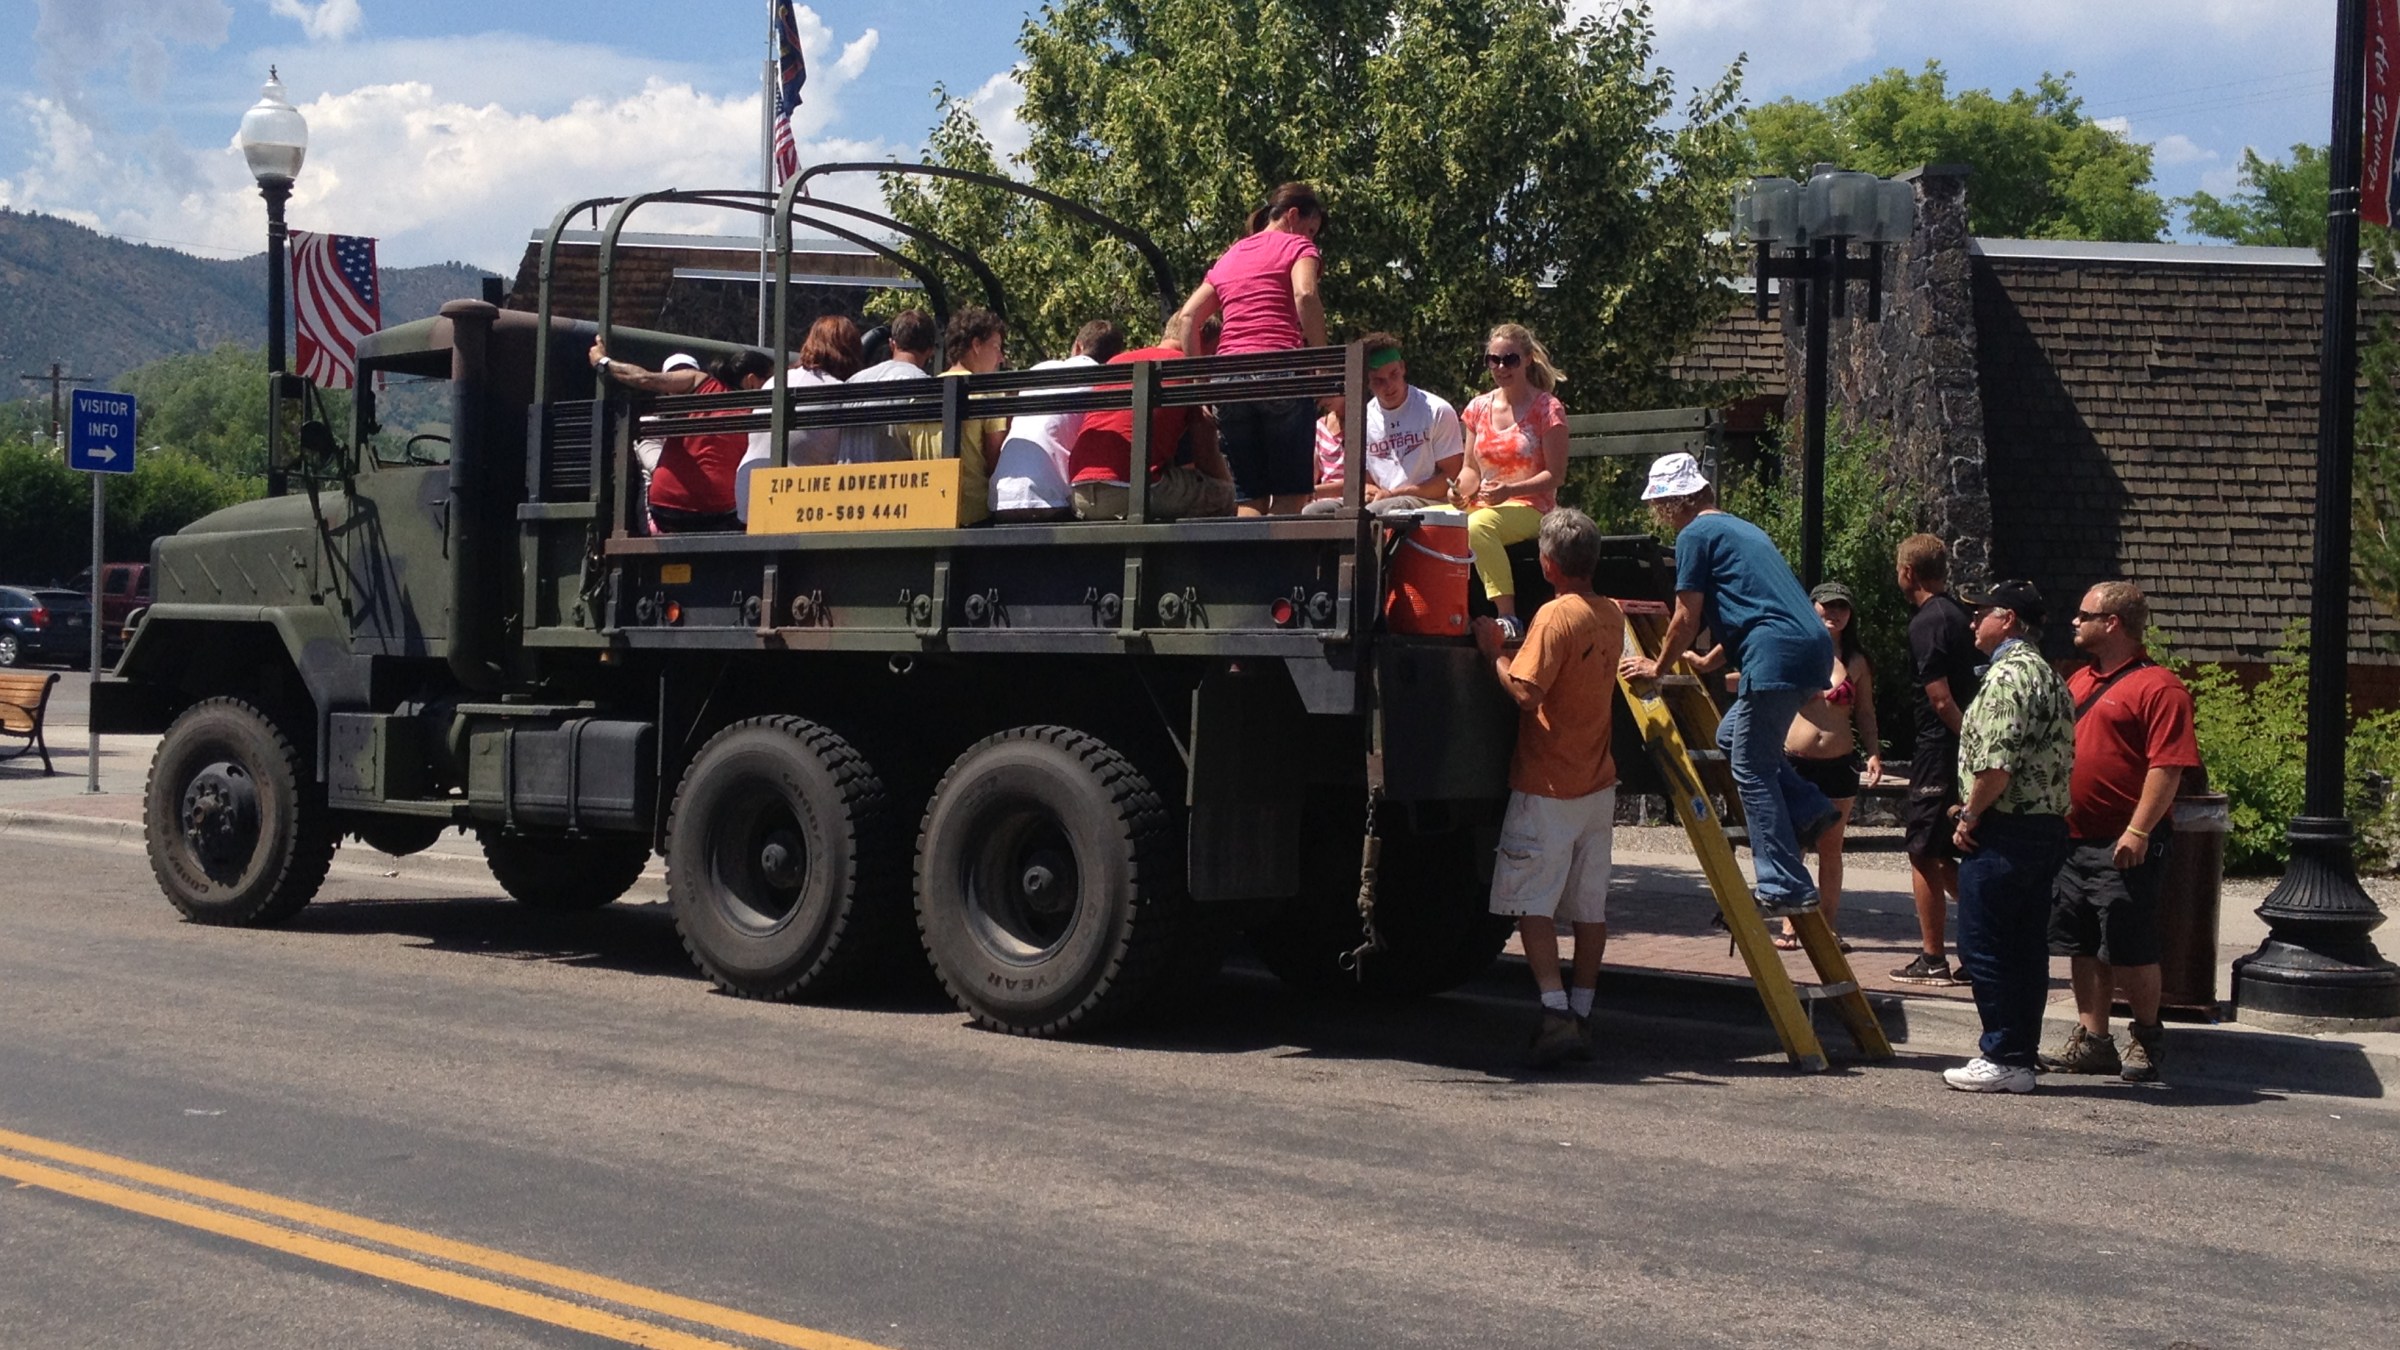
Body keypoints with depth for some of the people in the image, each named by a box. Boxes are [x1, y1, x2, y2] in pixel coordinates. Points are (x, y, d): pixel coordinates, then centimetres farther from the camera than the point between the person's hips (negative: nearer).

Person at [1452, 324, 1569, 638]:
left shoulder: (1547, 409, -3)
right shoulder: (1479, 408, 13)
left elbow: (1555, 475, -6)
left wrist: (1510, 491, -21)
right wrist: (1460, 489, -6)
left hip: (1530, 507, -6)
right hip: (1482, 504, 6)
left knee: (1478, 527, -38)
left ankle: (1509, 619, -38)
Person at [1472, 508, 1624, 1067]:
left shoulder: (1556, 615, -16)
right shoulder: (1612, 616, 8)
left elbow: (1527, 693, -22)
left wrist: (1494, 652, -8)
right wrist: (1511, 647, 17)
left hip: (1547, 786, -7)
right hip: (1598, 784, 7)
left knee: (1533, 901, -3)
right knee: (1590, 905, 10)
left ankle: (1556, 1011, -13)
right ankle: (1582, 1016, 14)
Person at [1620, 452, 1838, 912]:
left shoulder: (1696, 535, -1)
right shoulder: (1741, 528, 26)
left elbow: (1687, 616, -1)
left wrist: (1658, 665, 13)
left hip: (1778, 657, -9)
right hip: (1814, 648, 9)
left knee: (1751, 769, -2)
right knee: (1732, 736, 23)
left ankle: (1784, 886, -3)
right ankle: (1808, 809, 12)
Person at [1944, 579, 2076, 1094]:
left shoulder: (2007, 675, -14)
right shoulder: (2051, 677, 18)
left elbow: (1996, 765, -23)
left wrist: (1969, 817, -9)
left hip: (2006, 830, -10)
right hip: (2049, 827, 10)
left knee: (1983, 946, -4)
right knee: (2026, 947, 11)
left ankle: (2003, 1058, -2)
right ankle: (2022, 1056, 15)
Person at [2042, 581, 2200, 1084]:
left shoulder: (2158, 687, -10)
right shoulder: (2079, 681, 17)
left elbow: (2168, 767, -17)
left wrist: (2139, 831, -22)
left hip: (2124, 845, -8)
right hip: (2073, 837, 8)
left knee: (2130, 950, -2)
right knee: (2082, 947, 10)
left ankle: (2147, 1037, 15)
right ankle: (2092, 1041, 17)